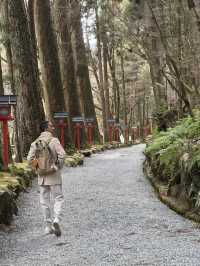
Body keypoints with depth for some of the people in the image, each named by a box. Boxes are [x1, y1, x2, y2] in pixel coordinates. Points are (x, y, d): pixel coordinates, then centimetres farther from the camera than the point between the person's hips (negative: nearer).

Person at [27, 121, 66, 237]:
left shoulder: (35, 142, 4)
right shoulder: (54, 140, -9)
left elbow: (30, 159, 0)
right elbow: (62, 155, -20)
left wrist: (37, 168, 12)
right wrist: (58, 167, -6)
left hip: (42, 176, 4)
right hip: (54, 176, -4)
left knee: (45, 201, 11)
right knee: (59, 198, 5)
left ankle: (48, 226, 15)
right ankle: (56, 220, -15)